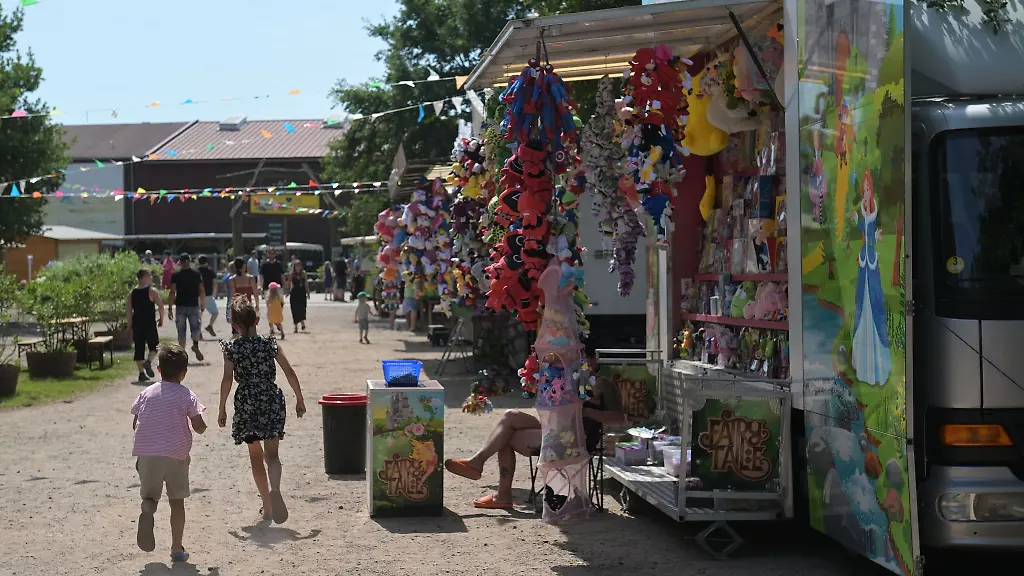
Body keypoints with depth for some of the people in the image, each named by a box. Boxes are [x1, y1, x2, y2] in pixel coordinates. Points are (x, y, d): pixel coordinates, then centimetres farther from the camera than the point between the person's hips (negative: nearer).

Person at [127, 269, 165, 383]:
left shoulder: (132, 293, 8)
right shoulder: (152, 291, -6)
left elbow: (129, 310, 6)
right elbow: (161, 306, -11)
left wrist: (129, 325, 12)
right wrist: (161, 319, 3)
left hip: (136, 323, 4)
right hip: (149, 324, -4)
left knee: (139, 348, 8)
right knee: (154, 345, 9)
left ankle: (141, 373, 6)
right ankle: (148, 361, -19)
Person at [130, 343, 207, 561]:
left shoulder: (146, 393, 9)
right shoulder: (186, 395, 1)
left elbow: (135, 424, 11)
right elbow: (199, 428, -5)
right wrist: (200, 419, 16)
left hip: (146, 453, 1)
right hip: (176, 454, -1)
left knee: (149, 495, 13)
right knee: (177, 500, 13)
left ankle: (148, 510, -25)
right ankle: (177, 549, 14)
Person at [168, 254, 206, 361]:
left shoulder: (175, 275, -1)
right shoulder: (197, 274, 2)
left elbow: (172, 293, -5)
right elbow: (202, 292, 2)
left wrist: (170, 309, -1)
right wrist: (202, 306, 13)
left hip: (180, 306, 0)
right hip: (194, 306, 0)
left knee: (181, 330, 6)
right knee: (195, 327, 10)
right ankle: (195, 344, -16)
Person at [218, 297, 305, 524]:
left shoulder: (231, 348, -3)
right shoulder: (270, 344, 0)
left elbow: (227, 379, -9)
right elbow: (290, 373, -2)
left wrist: (222, 409, 0)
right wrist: (299, 399, 8)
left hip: (246, 404, 0)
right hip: (271, 401, 0)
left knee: (255, 456, 13)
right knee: (271, 454, -1)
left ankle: (267, 505, 16)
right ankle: (274, 489, -32)